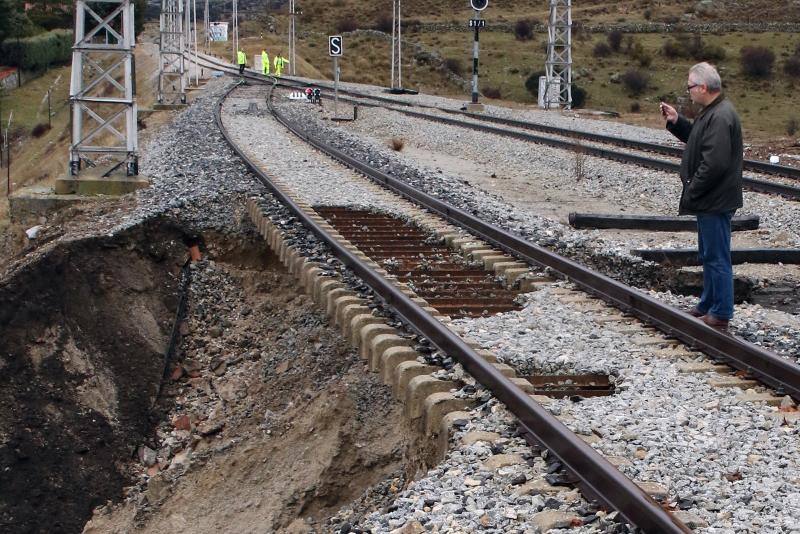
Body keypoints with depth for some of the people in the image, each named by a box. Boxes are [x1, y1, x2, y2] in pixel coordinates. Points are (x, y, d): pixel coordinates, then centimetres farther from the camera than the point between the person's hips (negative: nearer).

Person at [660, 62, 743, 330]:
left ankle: (720, 315, 2)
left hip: (716, 201, -11)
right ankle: (707, 305, 32)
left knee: (717, 257, -4)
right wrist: (676, 122, 11)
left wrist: (691, 192, -19)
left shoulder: (720, 117, -22)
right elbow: (698, 139, 23)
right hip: (710, 200, 11)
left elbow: (714, 163, -27)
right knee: (709, 255, 20)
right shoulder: (713, 112, 11)